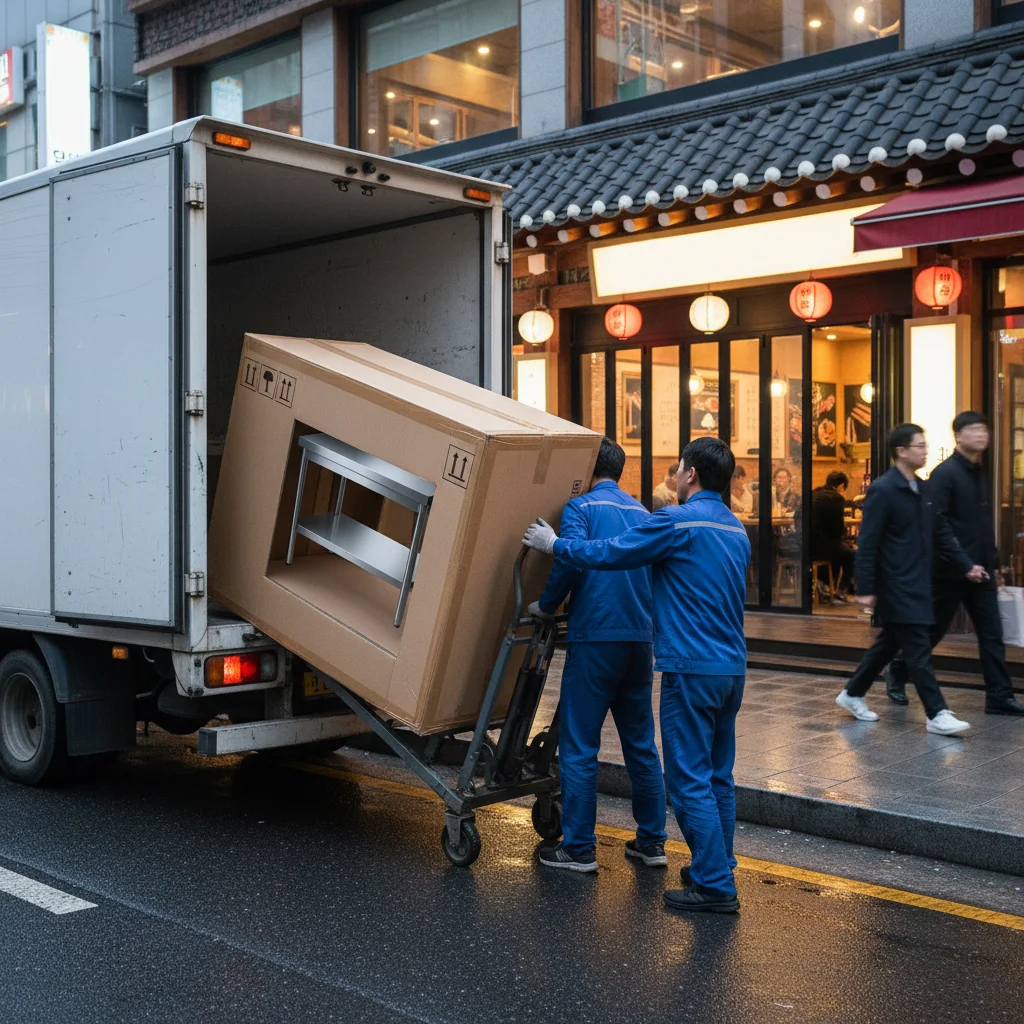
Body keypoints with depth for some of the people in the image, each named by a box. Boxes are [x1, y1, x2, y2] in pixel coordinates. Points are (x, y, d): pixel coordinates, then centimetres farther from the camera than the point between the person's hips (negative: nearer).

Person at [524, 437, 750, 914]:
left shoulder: (677, 521, -12)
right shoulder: (736, 530, 15)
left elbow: (609, 553, -9)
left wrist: (555, 543, 7)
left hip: (691, 668, -8)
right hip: (731, 667, 9)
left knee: (690, 780, -3)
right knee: (717, 776, 15)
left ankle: (714, 886, -1)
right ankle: (716, 869, 24)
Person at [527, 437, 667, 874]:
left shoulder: (581, 507, -3)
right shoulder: (642, 513, 16)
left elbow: (572, 558, -19)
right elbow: (654, 571, 18)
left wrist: (546, 605, -5)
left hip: (595, 637, -6)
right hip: (640, 639, 7)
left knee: (579, 746, 0)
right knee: (641, 743, 14)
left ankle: (579, 848, 4)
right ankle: (651, 841, 19)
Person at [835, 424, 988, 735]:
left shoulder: (920, 488, 11)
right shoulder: (883, 490, -15)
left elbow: (938, 534, 17)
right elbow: (867, 543, -16)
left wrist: (966, 565, 11)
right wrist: (865, 589, -18)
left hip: (916, 584, 9)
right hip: (896, 587, -9)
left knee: (889, 643, 17)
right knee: (919, 651, -6)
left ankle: (852, 694, 30)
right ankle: (937, 715, 0)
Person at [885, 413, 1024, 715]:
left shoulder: (979, 473, 14)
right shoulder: (944, 473, -11)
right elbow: (937, 520, -19)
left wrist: (992, 559, 12)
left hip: (980, 569, 7)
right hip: (952, 570, -7)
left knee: (991, 633, 4)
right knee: (932, 629, 5)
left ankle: (999, 696, 7)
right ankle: (896, 674, 24)